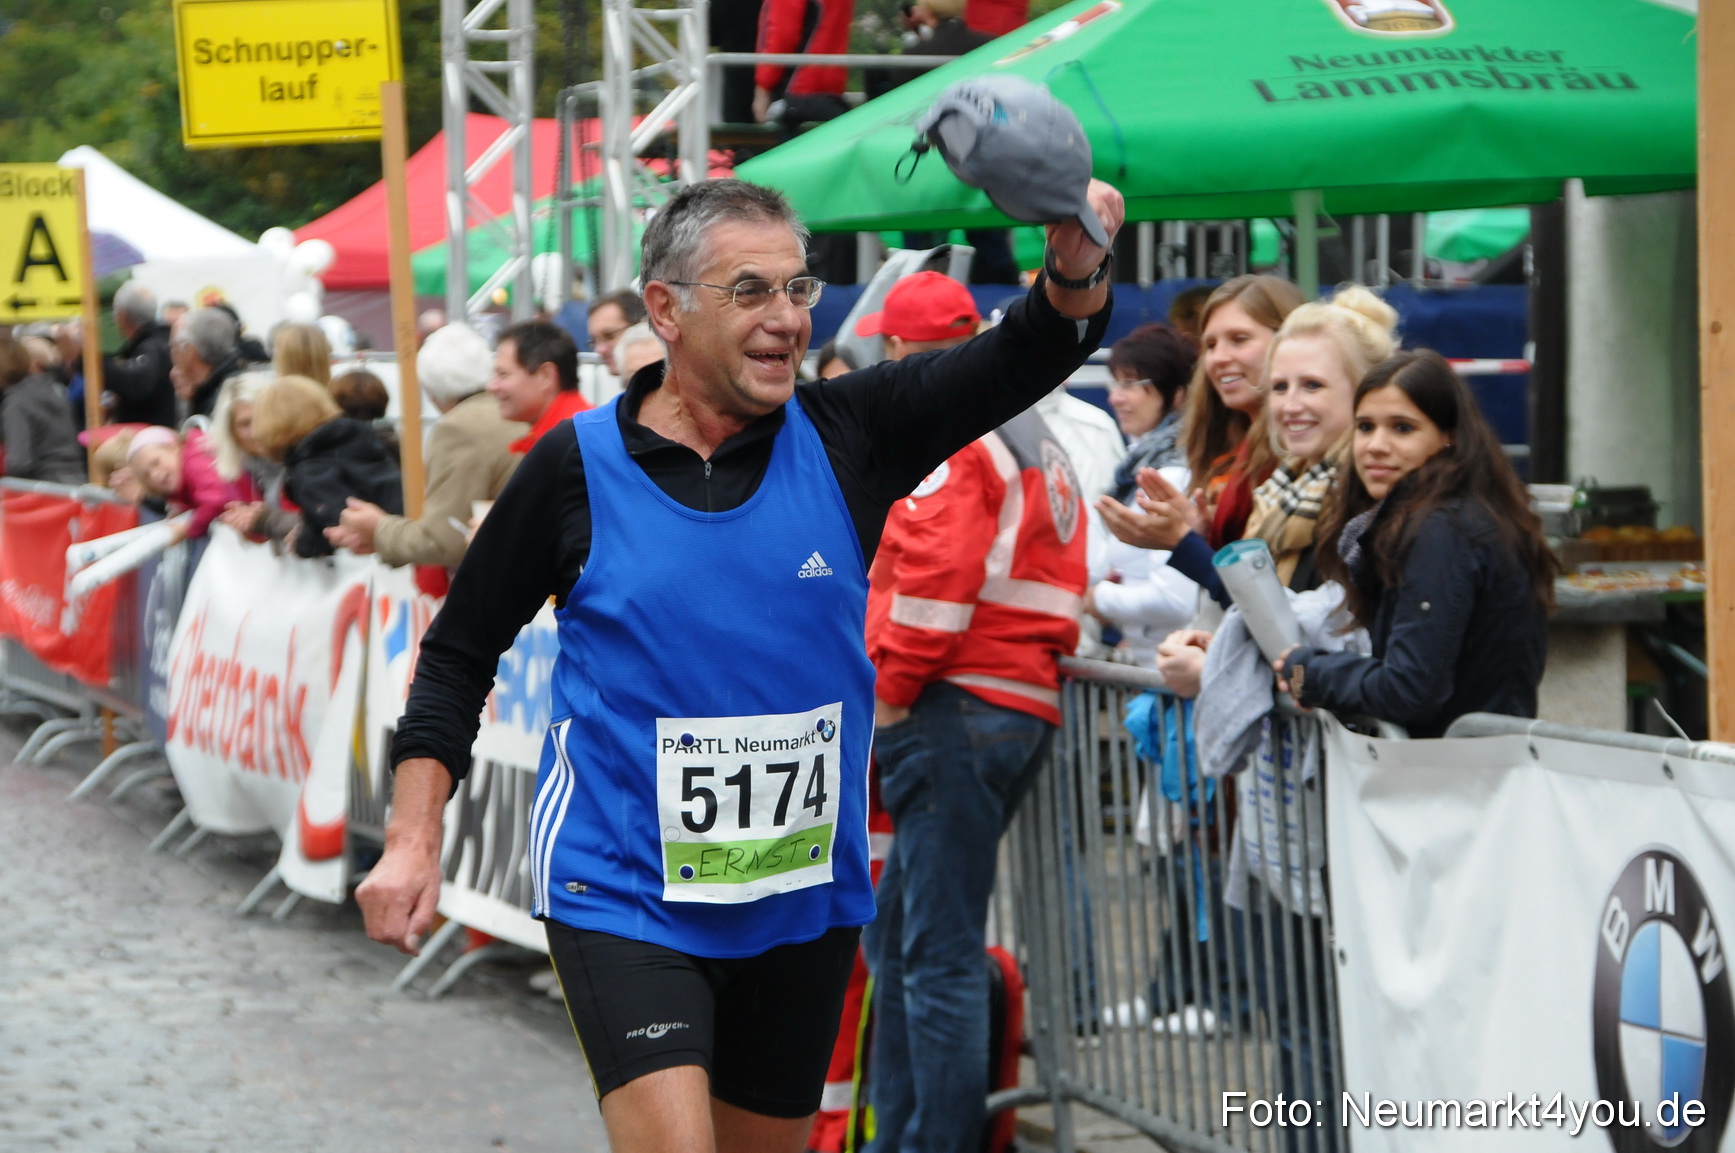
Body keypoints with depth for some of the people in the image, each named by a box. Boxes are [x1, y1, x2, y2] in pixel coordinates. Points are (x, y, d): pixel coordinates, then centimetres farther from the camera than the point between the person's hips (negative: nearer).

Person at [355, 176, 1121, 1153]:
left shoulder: (842, 438, -1)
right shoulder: (578, 466, -5)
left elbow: (1028, 356, -9)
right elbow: (459, 653, 3)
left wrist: (1077, 264, -31)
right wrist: (413, 843, -3)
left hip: (806, 900, 3)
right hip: (625, 898, -3)